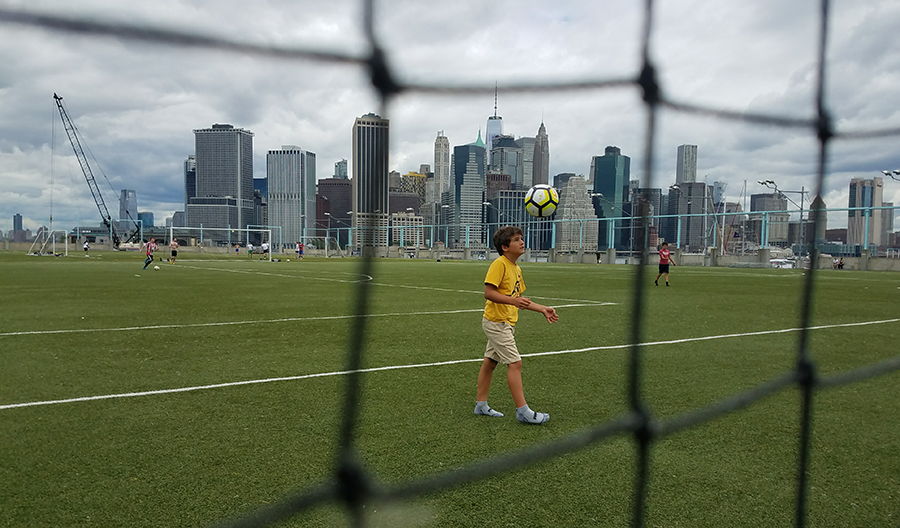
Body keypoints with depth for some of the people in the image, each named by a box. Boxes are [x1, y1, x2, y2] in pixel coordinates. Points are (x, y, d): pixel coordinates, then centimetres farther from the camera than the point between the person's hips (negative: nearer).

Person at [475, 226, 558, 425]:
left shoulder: (516, 268, 13)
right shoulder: (499, 264, -16)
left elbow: (518, 298, 18)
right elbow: (489, 292, -23)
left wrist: (542, 309, 14)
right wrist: (513, 301, -32)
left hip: (506, 323, 9)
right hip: (496, 321, -9)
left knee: (490, 361, 14)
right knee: (515, 363, -9)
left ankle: (481, 404, 23)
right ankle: (522, 411, -4)